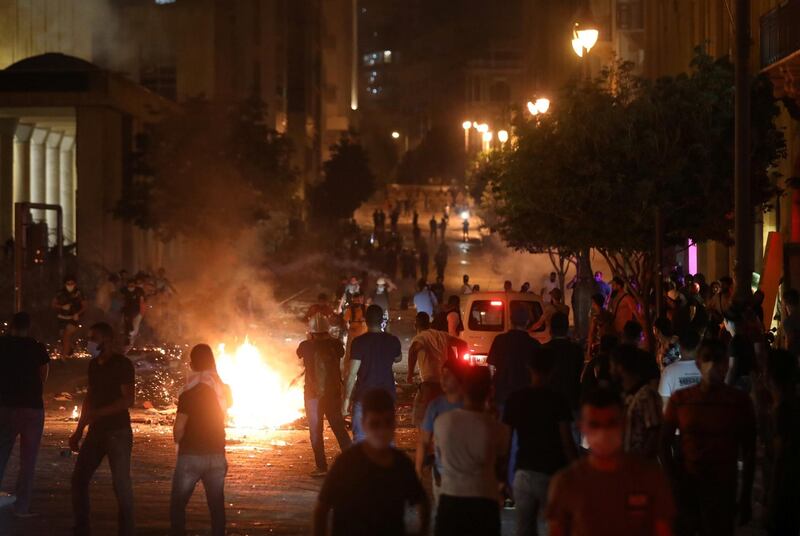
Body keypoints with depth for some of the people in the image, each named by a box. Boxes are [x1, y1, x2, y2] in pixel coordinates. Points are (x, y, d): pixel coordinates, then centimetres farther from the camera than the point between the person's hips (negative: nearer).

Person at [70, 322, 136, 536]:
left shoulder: (122, 364, -10)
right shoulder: (94, 365, 12)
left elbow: (128, 400, -17)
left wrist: (97, 413, -24)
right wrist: (79, 431, 17)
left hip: (118, 432, -7)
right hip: (96, 431, 7)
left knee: (121, 484, -5)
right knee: (78, 479, 5)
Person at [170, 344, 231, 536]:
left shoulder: (189, 393, -14)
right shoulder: (222, 389, 1)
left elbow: (179, 428, -14)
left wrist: (179, 442, 4)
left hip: (192, 454, -5)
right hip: (217, 454, 5)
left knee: (178, 503, 4)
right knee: (216, 503, 11)